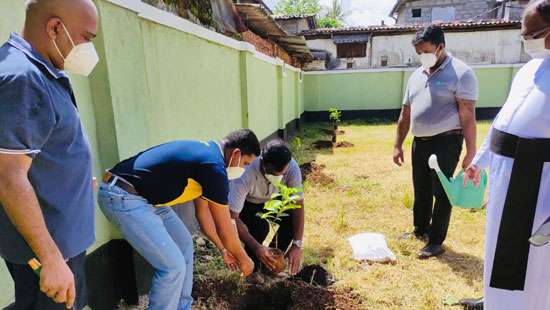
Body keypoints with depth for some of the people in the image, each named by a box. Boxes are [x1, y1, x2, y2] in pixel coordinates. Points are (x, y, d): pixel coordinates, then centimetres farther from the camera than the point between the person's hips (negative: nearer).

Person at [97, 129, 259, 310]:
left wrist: (223, 249, 23)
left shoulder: (205, 153, 11)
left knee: (184, 244, 14)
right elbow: (224, 228, -10)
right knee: (173, 266, -9)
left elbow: (203, 211, 18)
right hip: (122, 198, -10)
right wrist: (244, 259, 7)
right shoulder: (214, 167, -20)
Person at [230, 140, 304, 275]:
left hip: (270, 200, 4)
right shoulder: (246, 174, -40)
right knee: (261, 227, -31)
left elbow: (298, 205, -26)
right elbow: (232, 218, -37)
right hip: (246, 203, -3)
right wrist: (257, 247, -45)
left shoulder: (292, 168, -30)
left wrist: (297, 245, -34)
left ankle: (272, 261, 2)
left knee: (292, 218, -23)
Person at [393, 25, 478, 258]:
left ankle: (436, 242, 16)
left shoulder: (460, 73, -9)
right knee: (420, 191, 17)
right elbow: (406, 114, 14)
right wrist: (398, 145, 13)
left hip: (445, 142, -6)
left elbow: (467, 115, -13)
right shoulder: (416, 76, 12)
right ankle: (420, 230, 35)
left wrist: (471, 152, -16)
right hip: (420, 142, 7)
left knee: (441, 193, 3)